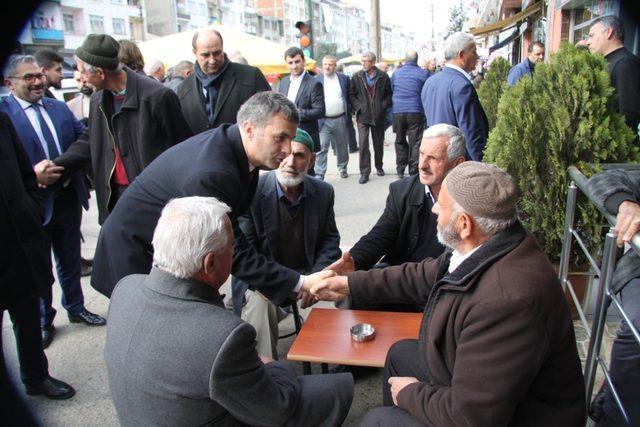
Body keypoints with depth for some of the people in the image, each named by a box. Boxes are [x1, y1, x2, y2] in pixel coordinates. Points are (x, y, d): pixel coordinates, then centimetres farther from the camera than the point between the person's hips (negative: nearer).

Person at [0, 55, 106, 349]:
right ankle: (43, 321, 35)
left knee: (70, 260, 20)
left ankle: (76, 307, 40)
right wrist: (31, 175, -26)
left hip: (68, 198, 4)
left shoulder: (59, 108, 6)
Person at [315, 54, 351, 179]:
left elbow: (348, 98, 11)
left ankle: (343, 168, 35)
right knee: (321, 148, -8)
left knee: (342, 146, 15)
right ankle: (319, 175, -5)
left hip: (341, 120, 2)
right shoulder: (316, 80, 0)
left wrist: (348, 115, 6)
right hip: (323, 121, -2)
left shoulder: (344, 79, 6)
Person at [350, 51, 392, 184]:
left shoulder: (383, 77, 1)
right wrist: (358, 107, -9)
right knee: (363, 144, -8)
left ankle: (379, 166, 34)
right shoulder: (356, 77, 2)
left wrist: (383, 106, -7)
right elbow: (351, 95, 3)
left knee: (379, 144, 14)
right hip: (363, 116, -1)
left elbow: (389, 94, 6)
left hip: (379, 116, 1)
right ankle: (364, 172, -2)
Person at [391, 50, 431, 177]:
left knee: (400, 141, 15)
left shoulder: (396, 73, 6)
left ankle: (400, 170, 19)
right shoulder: (423, 73, -3)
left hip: (398, 111, 3)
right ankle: (413, 171, -3)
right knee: (415, 142, 1)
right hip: (416, 111, -3)